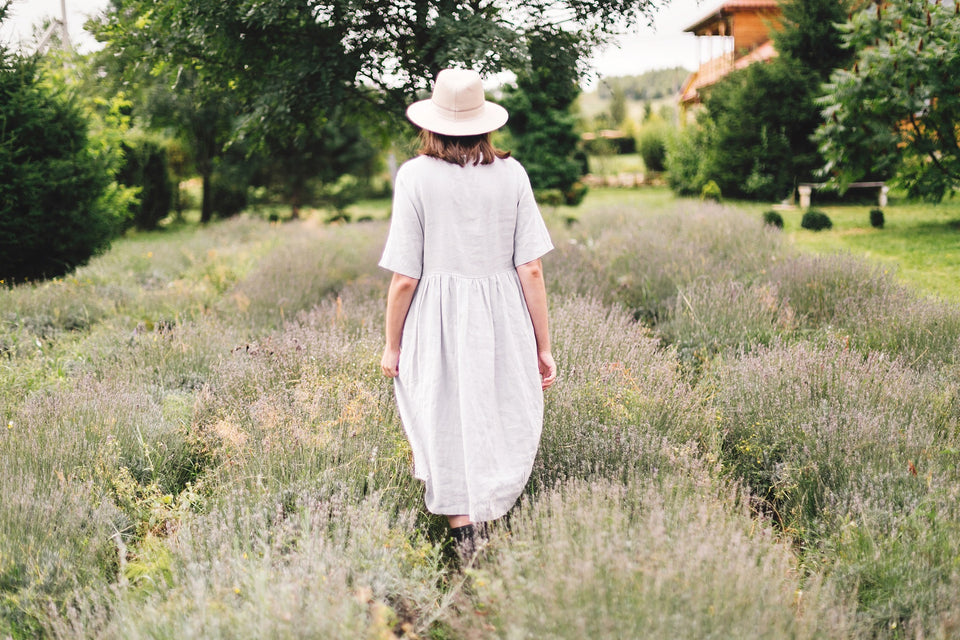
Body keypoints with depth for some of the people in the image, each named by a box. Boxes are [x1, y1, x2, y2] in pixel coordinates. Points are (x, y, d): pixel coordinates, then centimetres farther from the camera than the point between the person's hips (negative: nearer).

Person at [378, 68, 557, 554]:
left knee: (450, 431, 10)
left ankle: (466, 542, 13)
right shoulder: (511, 173, -1)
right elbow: (531, 269, -3)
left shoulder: (415, 176, -7)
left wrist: (392, 345, 4)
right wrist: (543, 346, 4)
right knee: (502, 427, 17)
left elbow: (405, 278, -8)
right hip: (503, 322, 2)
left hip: (439, 320, -2)